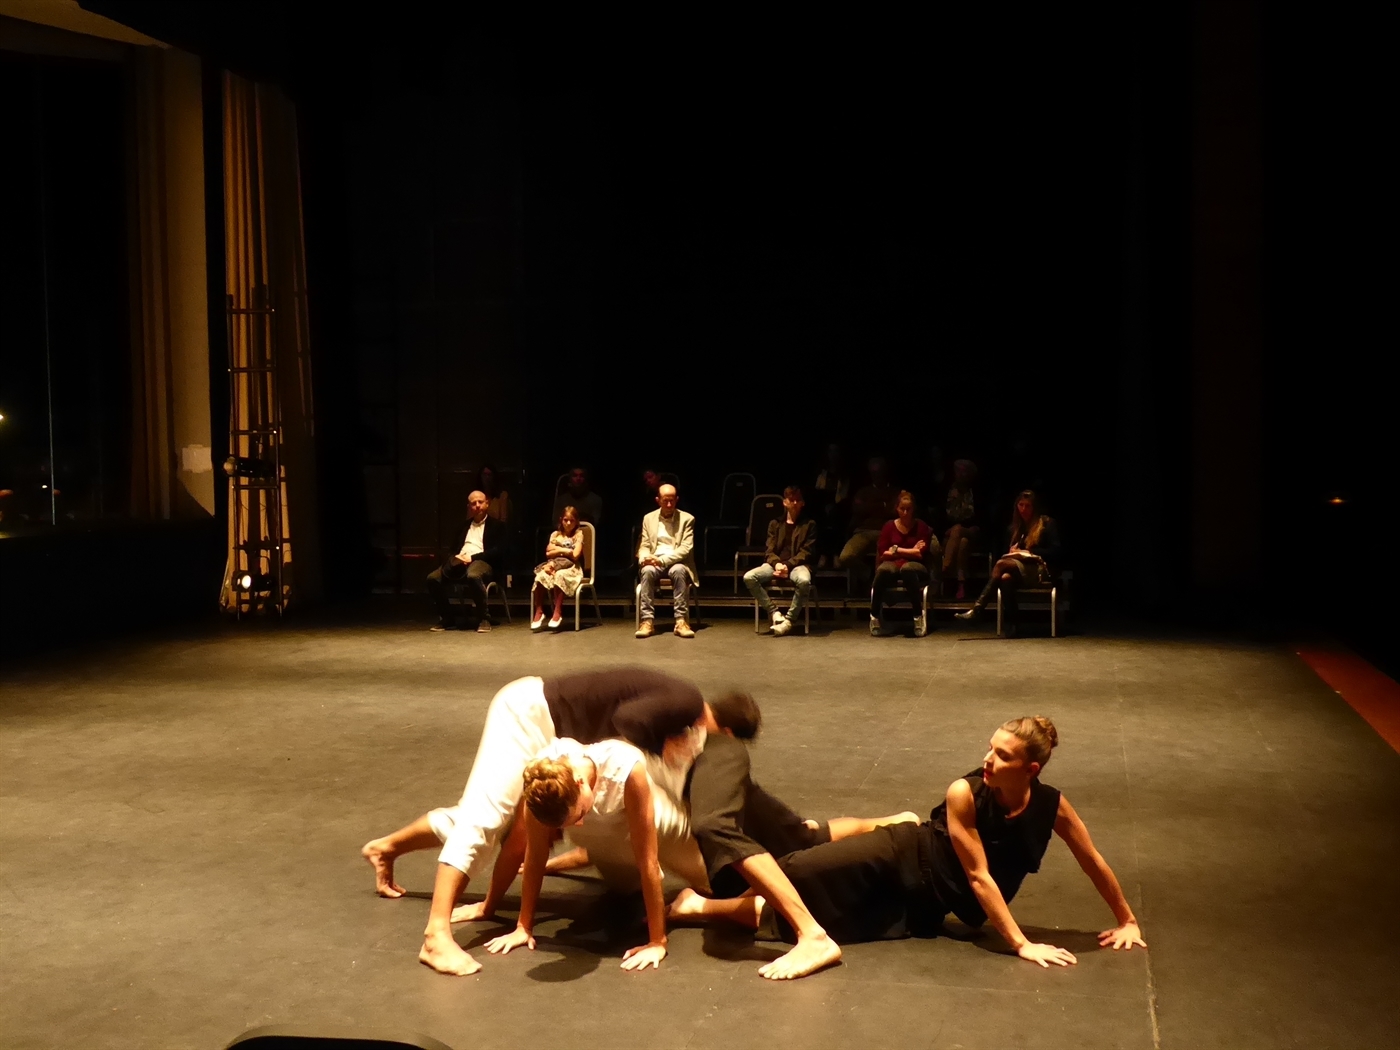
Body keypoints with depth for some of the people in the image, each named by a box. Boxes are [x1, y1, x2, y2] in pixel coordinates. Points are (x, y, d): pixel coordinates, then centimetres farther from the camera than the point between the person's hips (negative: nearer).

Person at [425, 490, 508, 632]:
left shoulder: (496, 526, 11)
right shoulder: (464, 525, 27)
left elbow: (499, 551, -2)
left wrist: (472, 557, -12)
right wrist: (456, 556, -4)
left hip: (481, 561, -5)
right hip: (460, 560, 5)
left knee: (473, 576, -42)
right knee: (433, 578, -21)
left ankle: (483, 618, -27)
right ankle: (447, 618, -8)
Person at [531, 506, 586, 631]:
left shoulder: (579, 535, 7)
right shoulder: (555, 534, 16)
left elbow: (575, 555, -6)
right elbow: (548, 554, 4)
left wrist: (558, 549, -1)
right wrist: (565, 551, -6)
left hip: (571, 568, -3)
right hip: (554, 566, 3)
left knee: (560, 576, -38)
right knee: (541, 576, -31)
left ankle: (557, 612, -32)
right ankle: (539, 612, -24)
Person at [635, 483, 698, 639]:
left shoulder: (687, 519, 5)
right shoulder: (648, 518, 14)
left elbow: (686, 548, -6)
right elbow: (644, 545, 11)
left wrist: (663, 560, -19)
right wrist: (645, 558, -15)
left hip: (676, 562, -2)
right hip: (655, 563, 2)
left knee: (679, 570, -38)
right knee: (647, 570, -35)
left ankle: (681, 621, -38)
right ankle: (647, 621, -36)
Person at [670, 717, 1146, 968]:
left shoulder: (1051, 806, -16)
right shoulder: (965, 793, -23)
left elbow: (1094, 862, 0)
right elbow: (979, 876, -21)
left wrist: (1127, 920, 7)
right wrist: (1021, 944, -23)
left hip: (923, 907, 2)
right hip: (902, 854, -2)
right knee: (797, 872, -21)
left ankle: (704, 906, 9)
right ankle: (700, 903, 3)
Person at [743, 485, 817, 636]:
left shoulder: (809, 524, 13)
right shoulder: (775, 524, 20)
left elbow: (806, 552, 2)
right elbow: (770, 551, 11)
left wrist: (788, 565, -15)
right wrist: (777, 563, -13)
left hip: (797, 565, -3)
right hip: (775, 564, 3)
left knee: (804, 580, -40)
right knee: (748, 577, -26)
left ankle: (789, 620, -24)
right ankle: (774, 613, -18)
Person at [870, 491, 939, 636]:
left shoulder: (921, 526, 4)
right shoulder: (889, 526, 8)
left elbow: (921, 554, -7)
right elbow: (883, 553, -2)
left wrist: (896, 550, -5)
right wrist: (911, 551, -6)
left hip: (916, 566, -1)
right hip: (892, 564, 1)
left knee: (907, 569, -41)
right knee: (883, 570, -38)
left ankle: (919, 617, -33)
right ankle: (874, 616, -28)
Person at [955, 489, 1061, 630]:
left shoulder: (1047, 523, 6)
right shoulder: (1013, 528, 21)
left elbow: (1055, 551, -4)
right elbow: (1006, 551, 21)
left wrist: (1028, 552, -7)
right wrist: (1013, 553, -3)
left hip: (1041, 571, -4)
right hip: (1019, 571, 5)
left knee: (1002, 564, -31)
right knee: (1006, 577, -36)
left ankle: (977, 609, -42)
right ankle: (1011, 624, -39)